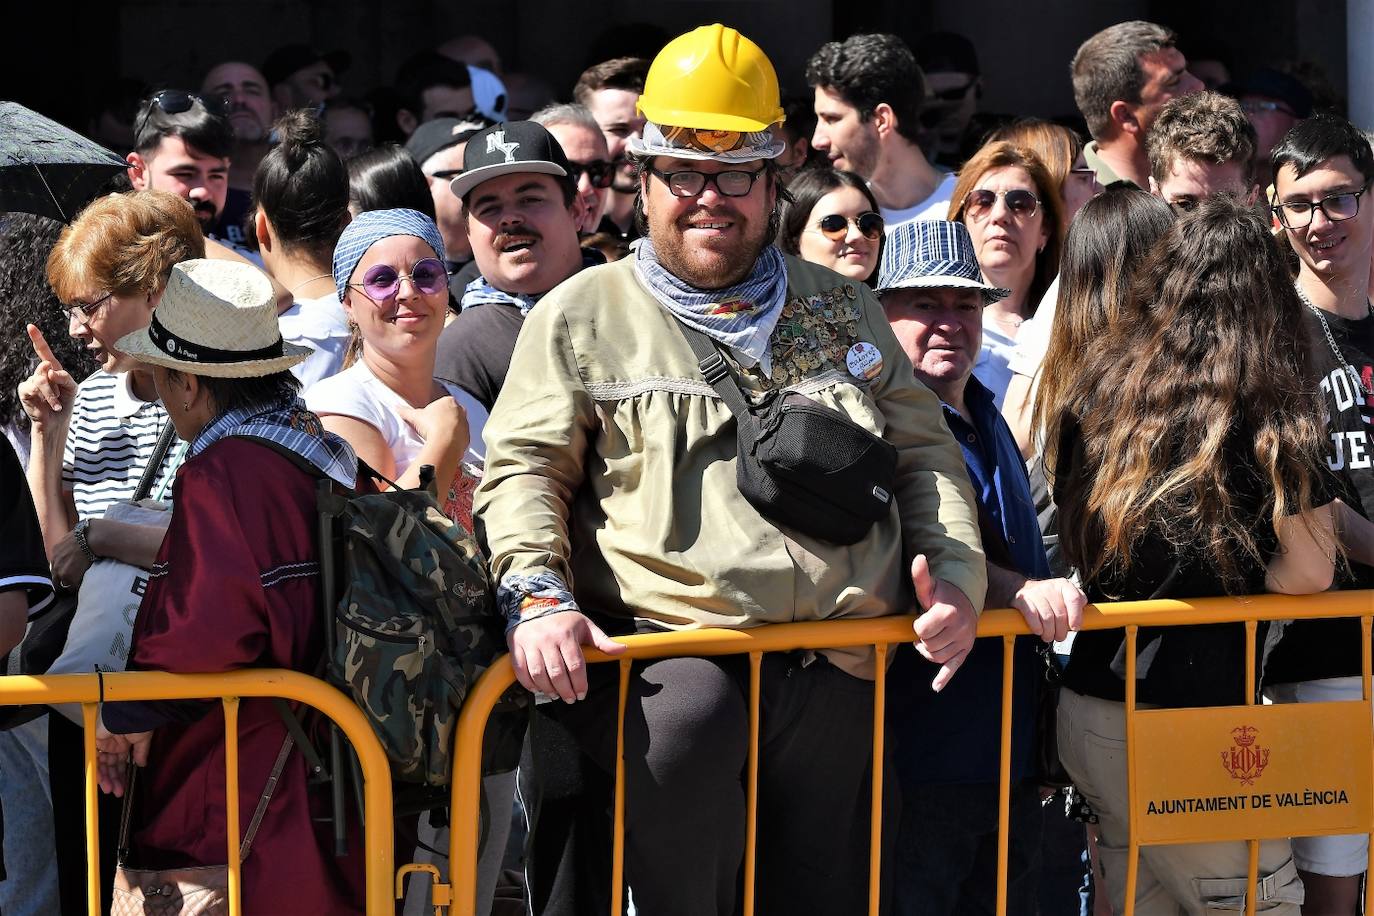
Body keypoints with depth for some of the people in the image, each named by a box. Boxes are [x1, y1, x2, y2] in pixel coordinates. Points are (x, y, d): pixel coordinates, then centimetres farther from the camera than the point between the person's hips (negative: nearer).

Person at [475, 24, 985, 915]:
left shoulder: (843, 309, 23)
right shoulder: (582, 316, 12)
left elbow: (925, 452, 25)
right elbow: (524, 470, 6)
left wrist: (957, 572, 6)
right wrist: (539, 597, -12)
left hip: (836, 675, 4)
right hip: (674, 655, -4)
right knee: (686, 718, -38)